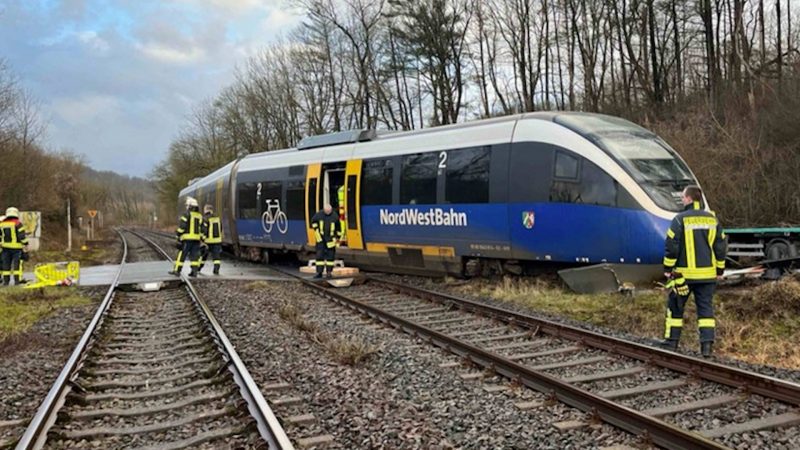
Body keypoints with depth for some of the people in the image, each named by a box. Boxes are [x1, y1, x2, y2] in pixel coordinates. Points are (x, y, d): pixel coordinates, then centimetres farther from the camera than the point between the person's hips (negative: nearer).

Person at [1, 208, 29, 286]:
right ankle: (17, 280, -5)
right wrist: (25, 244, -7)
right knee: (17, 263, -2)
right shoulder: (17, 223, -9)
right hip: (16, 247, -5)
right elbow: (22, 235, -13)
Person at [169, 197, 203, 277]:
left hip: (187, 238, -5)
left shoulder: (187, 215, -6)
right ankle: (194, 271, 1)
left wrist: (178, 235, -4)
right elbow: (203, 229, 14)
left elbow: (181, 226, -11)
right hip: (197, 239, 5)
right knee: (194, 255, 6)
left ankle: (177, 270, 5)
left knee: (182, 254, 2)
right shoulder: (200, 216, 13)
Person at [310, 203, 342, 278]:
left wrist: (338, 237, 11)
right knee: (319, 255, 0)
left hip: (330, 240, 0)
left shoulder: (334, 216, -7)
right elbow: (313, 221, 12)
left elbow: (338, 228, 6)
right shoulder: (319, 214, -6)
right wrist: (316, 229, 5)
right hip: (320, 238, 1)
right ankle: (319, 272, 5)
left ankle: (329, 272, 12)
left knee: (330, 256, 2)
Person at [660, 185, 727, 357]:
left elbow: (671, 246, -11)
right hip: (707, 274, 4)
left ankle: (671, 341, 15)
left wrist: (667, 268, -1)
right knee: (706, 307, 7)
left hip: (684, 273, -4)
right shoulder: (712, 219, 5)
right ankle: (707, 343, 1)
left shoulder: (680, 219, -10)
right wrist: (720, 270, 17)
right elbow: (721, 246, 9)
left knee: (675, 306, 9)